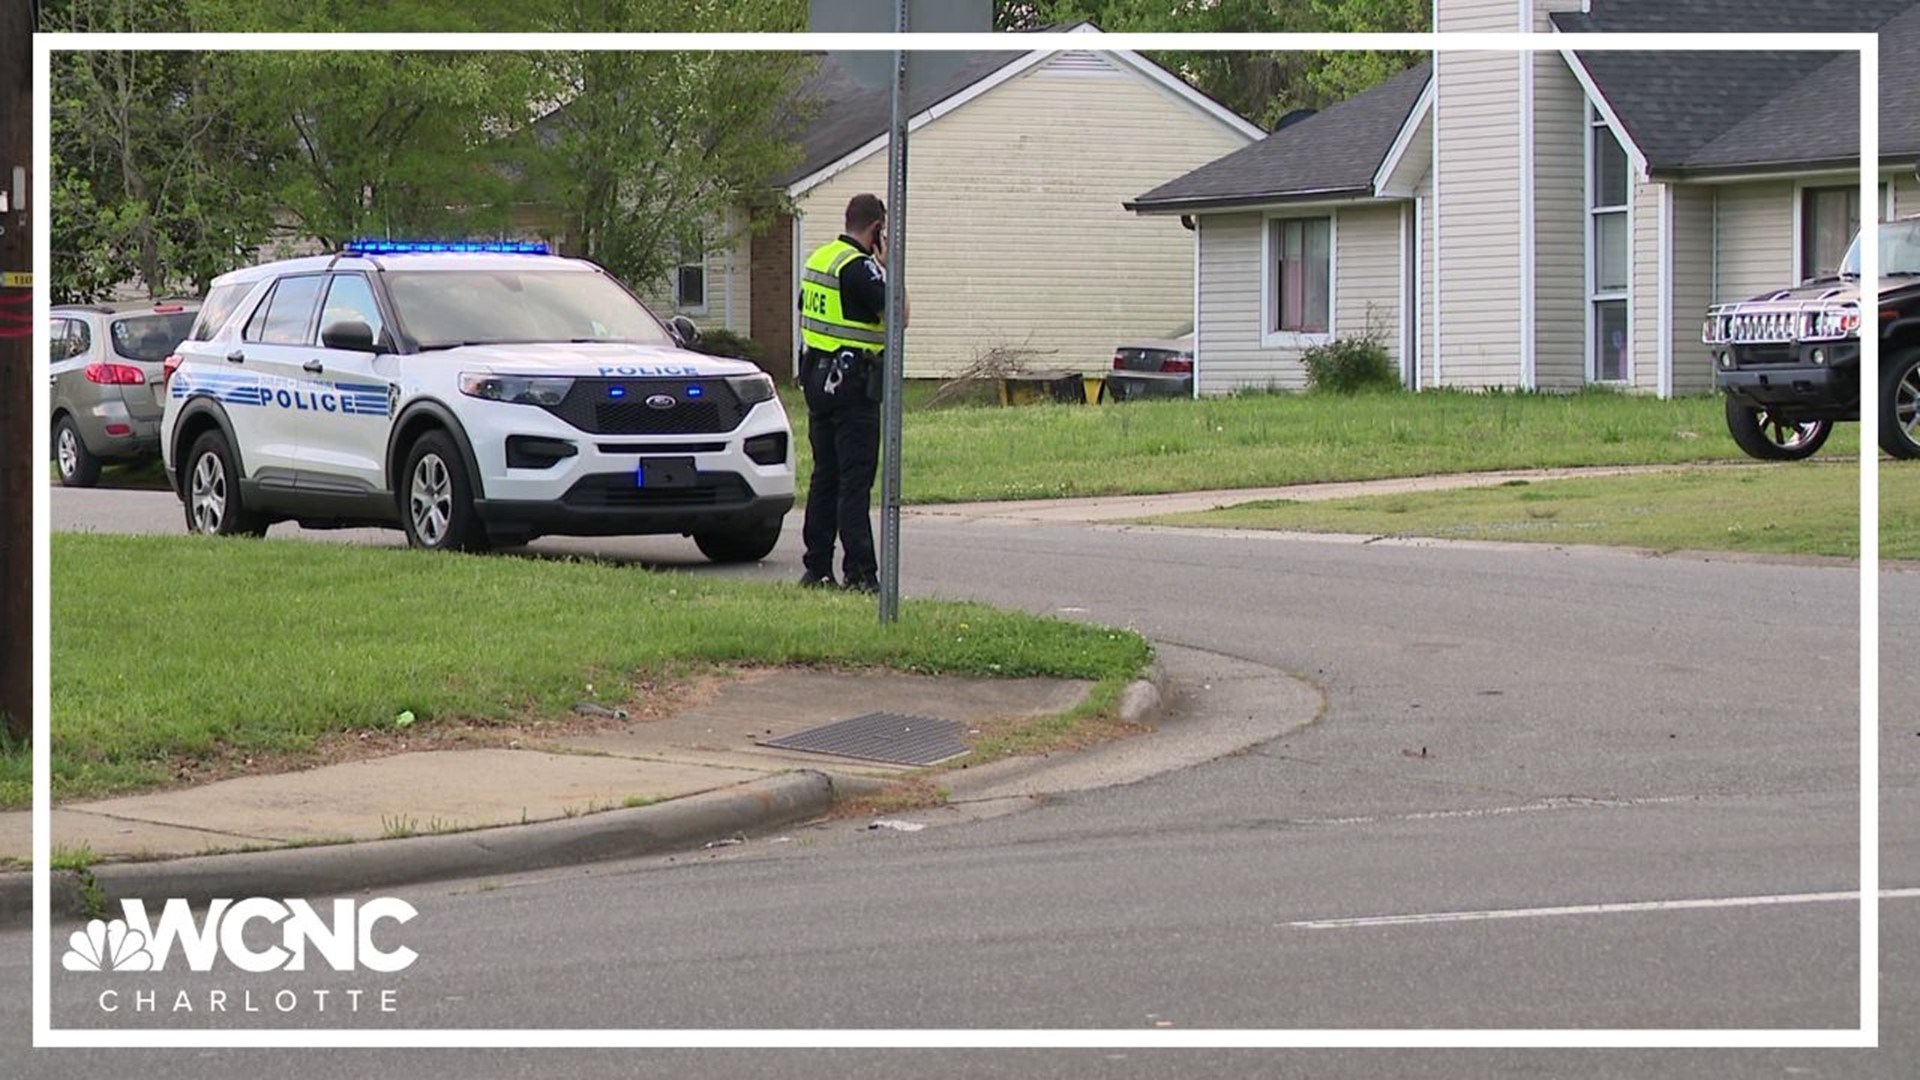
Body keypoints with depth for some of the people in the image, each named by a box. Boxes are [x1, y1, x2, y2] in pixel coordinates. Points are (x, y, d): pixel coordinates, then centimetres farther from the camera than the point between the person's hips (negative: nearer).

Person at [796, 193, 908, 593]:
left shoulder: (820, 258, 12)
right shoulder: (858, 266, -16)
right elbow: (898, 315, -19)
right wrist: (888, 269, -7)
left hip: (817, 377, 9)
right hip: (853, 382, -9)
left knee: (825, 475, 12)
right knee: (855, 480, -8)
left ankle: (817, 568, 14)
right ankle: (860, 572, -10)